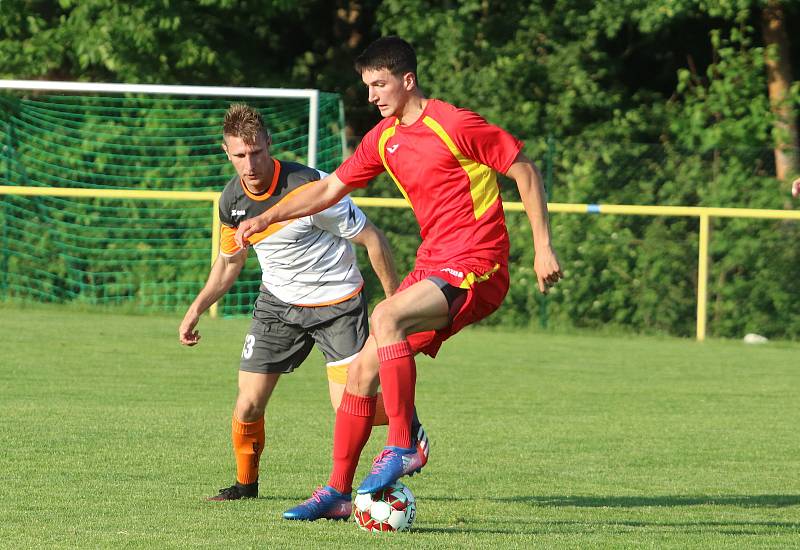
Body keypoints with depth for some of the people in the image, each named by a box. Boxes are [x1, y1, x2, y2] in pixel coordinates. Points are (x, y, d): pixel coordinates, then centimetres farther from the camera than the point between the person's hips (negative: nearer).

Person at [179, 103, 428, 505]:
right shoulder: (232, 200, -6)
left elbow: (372, 239, -16)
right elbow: (230, 261, 14)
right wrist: (196, 309, 9)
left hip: (337, 302, -5)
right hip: (278, 302, 5)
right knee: (248, 406, -4)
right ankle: (245, 483, 23)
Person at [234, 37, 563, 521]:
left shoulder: (455, 125, -12)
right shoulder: (383, 139, 11)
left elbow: (525, 171, -7)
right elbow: (330, 189, 20)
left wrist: (543, 247, -10)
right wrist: (267, 219, 9)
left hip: (475, 270, -8)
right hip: (433, 264, 8)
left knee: (385, 316, -32)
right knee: (362, 371, 4)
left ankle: (401, 447, -26)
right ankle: (337, 491, 14)